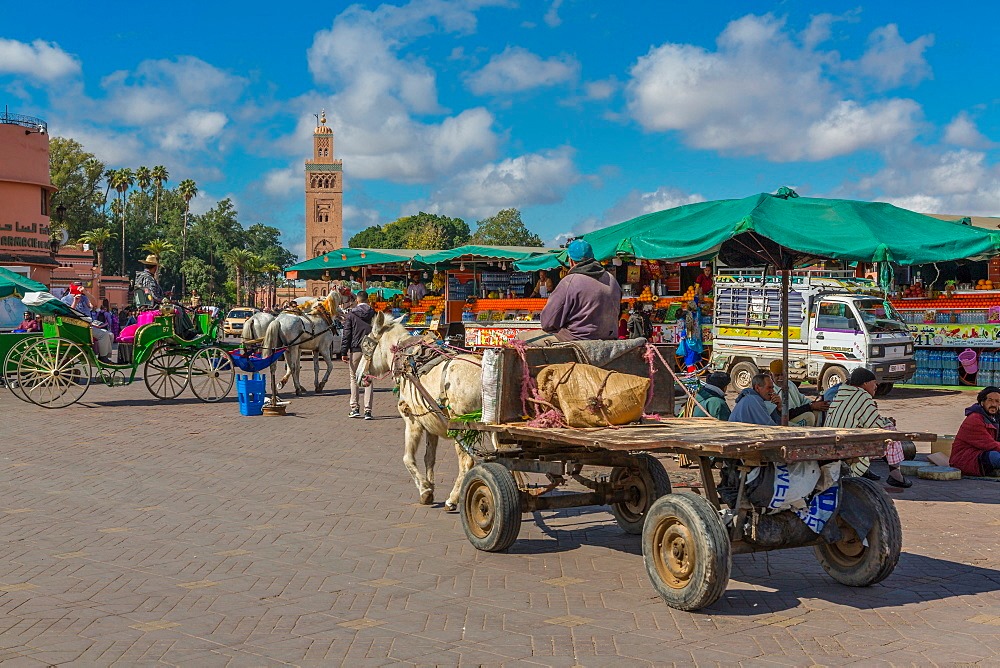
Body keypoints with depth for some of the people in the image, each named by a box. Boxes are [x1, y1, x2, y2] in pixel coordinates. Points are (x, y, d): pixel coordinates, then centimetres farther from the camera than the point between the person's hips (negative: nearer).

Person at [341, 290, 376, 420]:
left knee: (354, 378, 11)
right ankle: (368, 410, -1)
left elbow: (346, 334, -3)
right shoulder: (374, 314, 2)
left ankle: (355, 409, 9)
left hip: (355, 349, -1)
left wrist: (344, 352, 0)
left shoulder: (351, 314, -2)